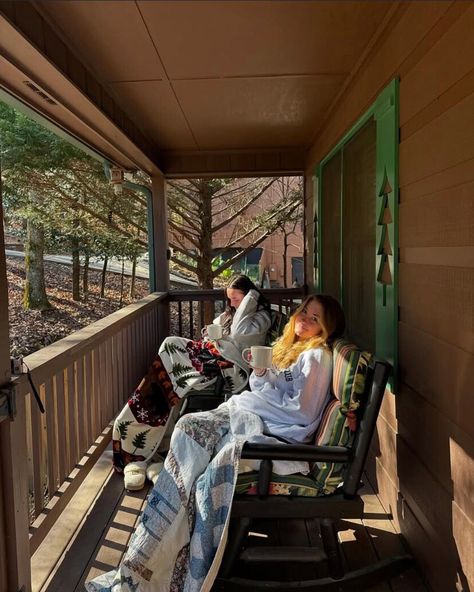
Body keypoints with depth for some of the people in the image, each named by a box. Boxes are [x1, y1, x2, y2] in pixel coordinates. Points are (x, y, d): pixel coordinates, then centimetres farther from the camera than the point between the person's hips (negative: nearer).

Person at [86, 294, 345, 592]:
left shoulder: (317, 356, -5)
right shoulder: (291, 347, 21)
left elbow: (302, 414, -13)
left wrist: (261, 392, -5)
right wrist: (260, 373, -1)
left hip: (278, 433, -8)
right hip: (250, 418, 8)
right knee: (189, 426, -18)